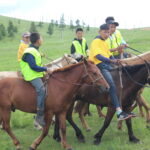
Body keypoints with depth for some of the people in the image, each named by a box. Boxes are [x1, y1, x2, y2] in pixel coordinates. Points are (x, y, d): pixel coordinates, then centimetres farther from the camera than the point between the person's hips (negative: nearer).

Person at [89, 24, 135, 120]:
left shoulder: (105, 43, 23)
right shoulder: (96, 42, -6)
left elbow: (109, 55, 21)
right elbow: (98, 56, -20)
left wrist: (117, 61, 1)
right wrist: (111, 61, -33)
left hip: (107, 65, 10)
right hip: (99, 66, -9)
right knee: (112, 84, -26)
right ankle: (119, 112, -33)